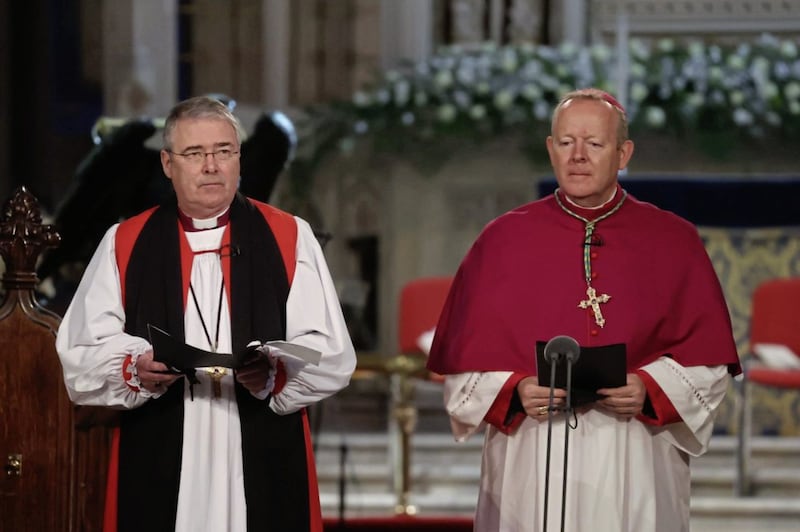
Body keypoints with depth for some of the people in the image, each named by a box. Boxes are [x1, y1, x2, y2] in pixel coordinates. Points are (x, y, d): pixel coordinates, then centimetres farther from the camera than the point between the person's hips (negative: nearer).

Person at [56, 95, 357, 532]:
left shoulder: (290, 239, 7)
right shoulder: (124, 245, 9)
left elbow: (332, 357, 0)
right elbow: (80, 354, 3)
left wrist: (275, 373, -19)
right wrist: (136, 369, -16)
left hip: (265, 470, 0)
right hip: (156, 472, 0)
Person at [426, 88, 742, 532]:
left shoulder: (674, 243, 4)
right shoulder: (503, 241, 3)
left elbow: (707, 359, 3)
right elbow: (466, 356, 4)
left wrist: (650, 391, -14)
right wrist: (515, 392, -14)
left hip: (634, 470, 0)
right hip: (530, 468, 0)